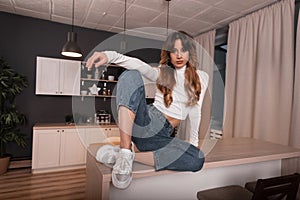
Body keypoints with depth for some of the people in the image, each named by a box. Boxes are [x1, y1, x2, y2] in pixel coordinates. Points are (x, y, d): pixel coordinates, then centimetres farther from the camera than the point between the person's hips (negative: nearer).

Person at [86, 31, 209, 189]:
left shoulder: (200, 77, 14)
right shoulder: (162, 73, 12)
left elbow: (195, 110, 7)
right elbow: (140, 65, -9)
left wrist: (194, 143, 3)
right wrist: (109, 55, -26)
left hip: (163, 135, 1)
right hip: (147, 122, 0)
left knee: (197, 159, -28)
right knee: (131, 75, -24)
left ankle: (129, 156, -21)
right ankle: (125, 152, -31)